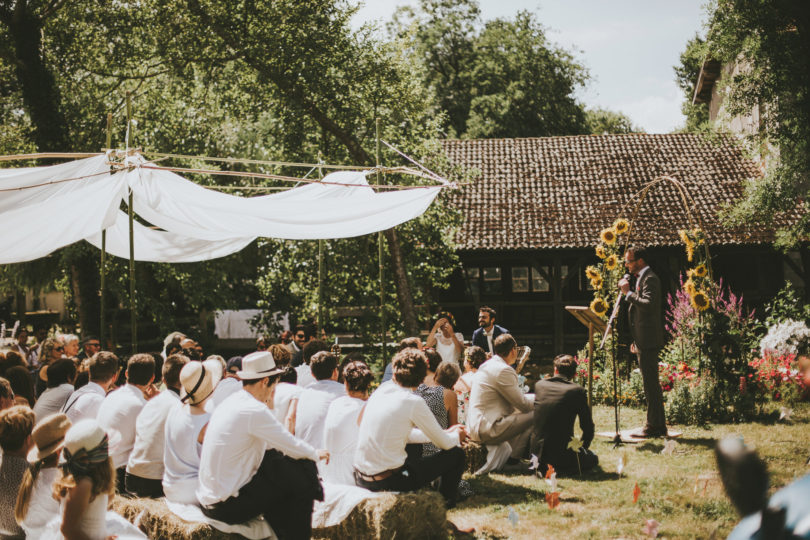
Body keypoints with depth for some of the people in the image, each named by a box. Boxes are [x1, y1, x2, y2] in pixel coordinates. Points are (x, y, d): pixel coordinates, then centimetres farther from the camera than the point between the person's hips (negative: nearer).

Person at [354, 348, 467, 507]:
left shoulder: (380, 391, 7)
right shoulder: (414, 402, -14)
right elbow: (445, 443, -4)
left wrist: (445, 434, 26)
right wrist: (457, 436, 20)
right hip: (388, 481, -7)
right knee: (456, 454, 6)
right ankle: (447, 502, 26)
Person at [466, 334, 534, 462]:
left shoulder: (487, 365, 16)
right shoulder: (503, 370, -15)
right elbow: (523, 405, -12)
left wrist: (534, 397, 17)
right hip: (487, 430, -11)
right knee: (535, 416, -13)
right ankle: (514, 458, -3)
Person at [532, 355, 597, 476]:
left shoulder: (539, 385, 4)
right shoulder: (577, 391, -9)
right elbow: (587, 426, -3)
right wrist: (582, 447, 17)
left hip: (537, 453, 6)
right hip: (563, 455, -6)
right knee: (593, 459, 21)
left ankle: (543, 466, 10)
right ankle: (560, 469, -3)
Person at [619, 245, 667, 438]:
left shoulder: (650, 279, -12)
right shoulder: (642, 278, 19)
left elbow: (649, 304, -27)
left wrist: (628, 293, -20)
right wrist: (636, 341, 23)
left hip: (649, 341, -11)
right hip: (644, 341, 11)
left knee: (651, 384, -8)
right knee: (651, 384, 13)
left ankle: (653, 426, -6)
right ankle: (658, 425, 19)